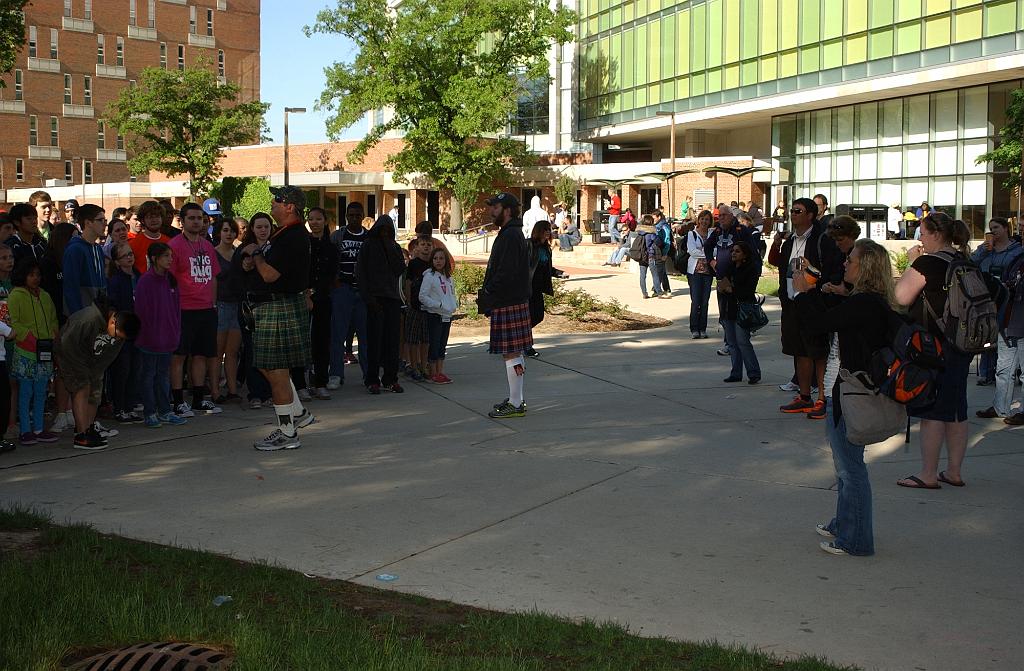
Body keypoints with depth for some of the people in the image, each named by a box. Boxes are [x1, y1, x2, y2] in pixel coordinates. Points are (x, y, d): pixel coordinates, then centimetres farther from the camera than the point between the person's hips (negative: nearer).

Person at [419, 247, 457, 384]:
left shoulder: (449, 277, 11)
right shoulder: (429, 276, -9)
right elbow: (422, 297, -14)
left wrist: (454, 304, 2)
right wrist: (439, 305, -18)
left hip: (447, 315, 7)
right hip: (434, 315, -7)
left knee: (442, 345, 10)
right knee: (434, 344, -2)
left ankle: (440, 372, 16)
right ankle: (433, 373, 4)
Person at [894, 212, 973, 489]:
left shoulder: (928, 263, -17)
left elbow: (901, 297, -13)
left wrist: (912, 263, -6)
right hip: (961, 345, 8)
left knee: (931, 412, -1)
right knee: (955, 410, 13)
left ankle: (928, 475, 4)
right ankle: (954, 471, 20)